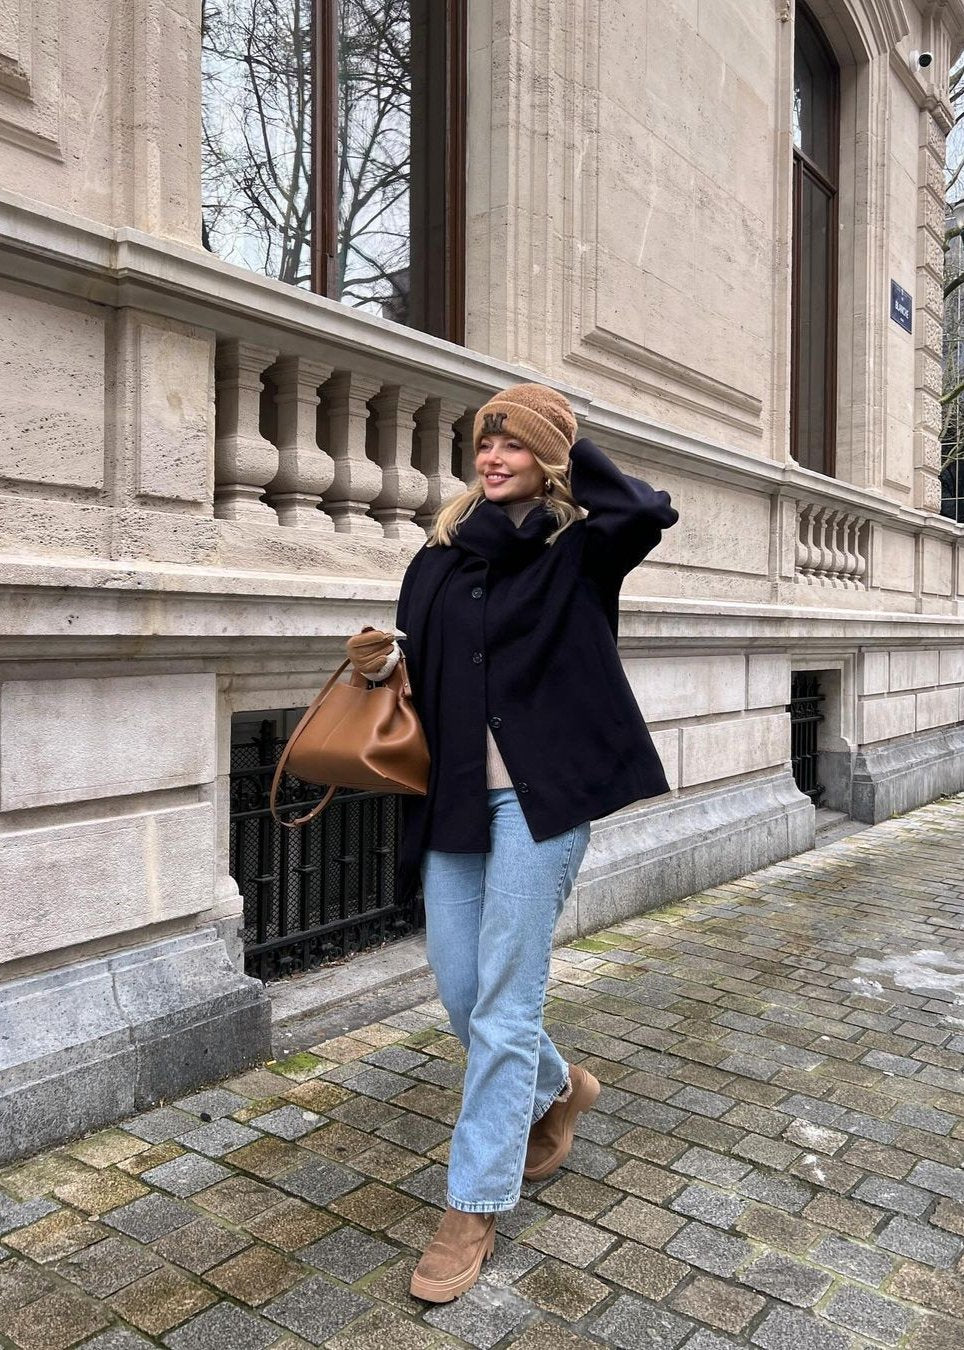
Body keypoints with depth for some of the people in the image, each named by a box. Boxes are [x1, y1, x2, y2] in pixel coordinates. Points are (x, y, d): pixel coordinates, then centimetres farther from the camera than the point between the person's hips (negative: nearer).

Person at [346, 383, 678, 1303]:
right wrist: (380, 662, -7)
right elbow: (419, 667, 15)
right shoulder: (442, 552, 12)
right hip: (450, 795, 6)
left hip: (539, 796, -5)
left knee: (502, 1003, 0)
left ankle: (473, 1208, 17)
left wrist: (569, 447, -9)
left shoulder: (580, 549, -1)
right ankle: (559, 1090, 43)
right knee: (459, 992, 13)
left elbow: (650, 511, -23)